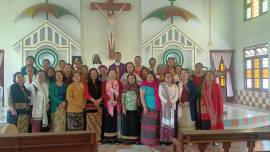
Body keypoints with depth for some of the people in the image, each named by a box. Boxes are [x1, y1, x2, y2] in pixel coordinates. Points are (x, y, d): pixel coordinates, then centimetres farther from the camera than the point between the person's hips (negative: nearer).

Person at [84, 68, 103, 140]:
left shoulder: (100, 83, 14)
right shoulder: (87, 83, 7)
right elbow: (86, 94, -2)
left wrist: (99, 100, -13)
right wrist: (94, 100, -16)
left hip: (99, 104, 2)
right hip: (90, 104, -2)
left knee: (99, 122, 0)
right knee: (91, 121, -6)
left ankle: (98, 138, 4)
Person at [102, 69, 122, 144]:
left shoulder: (119, 83, 12)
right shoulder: (105, 83, 10)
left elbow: (120, 93, 3)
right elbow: (103, 93, -1)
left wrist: (116, 101, -12)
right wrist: (110, 100, -16)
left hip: (116, 104, 1)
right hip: (107, 103, -1)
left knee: (114, 119, -1)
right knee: (108, 119, -4)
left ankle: (114, 136, 4)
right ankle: (107, 137, 0)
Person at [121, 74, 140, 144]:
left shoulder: (137, 88, 5)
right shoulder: (125, 87, 3)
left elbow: (139, 98, 8)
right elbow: (123, 98, 2)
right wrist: (123, 108, -6)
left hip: (134, 109, 1)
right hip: (127, 109, -1)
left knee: (134, 124, 3)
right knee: (126, 123, 2)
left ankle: (134, 138, 11)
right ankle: (127, 138, 10)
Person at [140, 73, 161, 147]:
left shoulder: (156, 86, 11)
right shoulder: (144, 86, -2)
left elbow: (158, 96, 12)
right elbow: (141, 96, -8)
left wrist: (159, 107, 3)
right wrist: (145, 107, -15)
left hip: (156, 108, 5)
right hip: (148, 108, -4)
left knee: (155, 125, 8)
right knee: (148, 125, -2)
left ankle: (155, 140, 15)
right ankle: (148, 140, 6)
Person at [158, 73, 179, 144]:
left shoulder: (175, 86, 14)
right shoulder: (161, 85, 9)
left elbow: (177, 95, 2)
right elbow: (160, 94, -3)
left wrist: (172, 102, -13)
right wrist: (166, 101, -15)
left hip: (172, 106, 2)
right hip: (164, 106, -2)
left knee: (171, 122, -1)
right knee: (164, 121, -4)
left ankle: (170, 138, 3)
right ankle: (164, 139, -2)